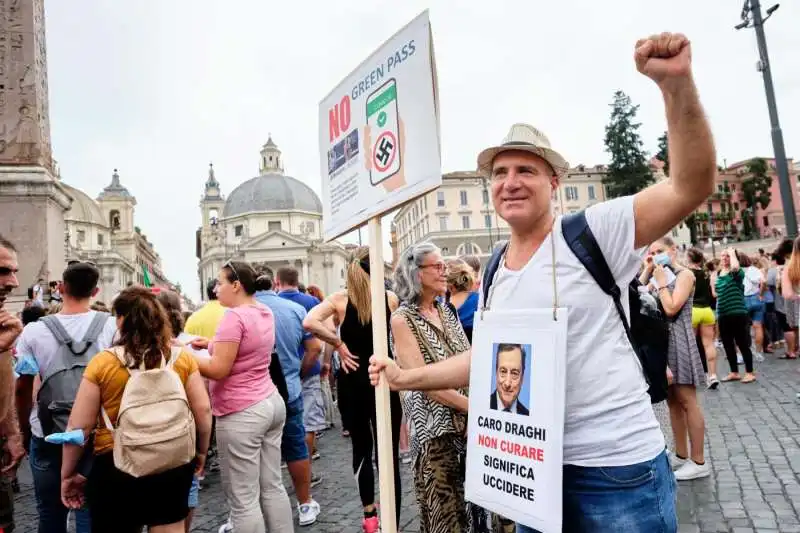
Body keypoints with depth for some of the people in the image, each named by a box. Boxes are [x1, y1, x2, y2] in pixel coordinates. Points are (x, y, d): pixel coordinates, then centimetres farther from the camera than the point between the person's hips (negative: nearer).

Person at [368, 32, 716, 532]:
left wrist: (676, 83, -31)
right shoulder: (494, 274, 7)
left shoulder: (592, 233, -10)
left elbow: (693, 185, -20)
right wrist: (407, 377, 10)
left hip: (617, 464, -6)